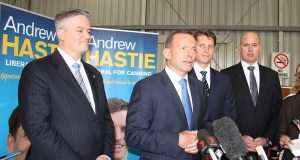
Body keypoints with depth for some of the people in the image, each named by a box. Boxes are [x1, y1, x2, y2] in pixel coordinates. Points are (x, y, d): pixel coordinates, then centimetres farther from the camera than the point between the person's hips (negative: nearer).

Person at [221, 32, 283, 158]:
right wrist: (238, 138, -13)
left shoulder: (272, 75, 5)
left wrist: (268, 138, -5)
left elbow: (277, 112, 6)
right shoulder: (227, 75, -5)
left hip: (264, 146, 3)